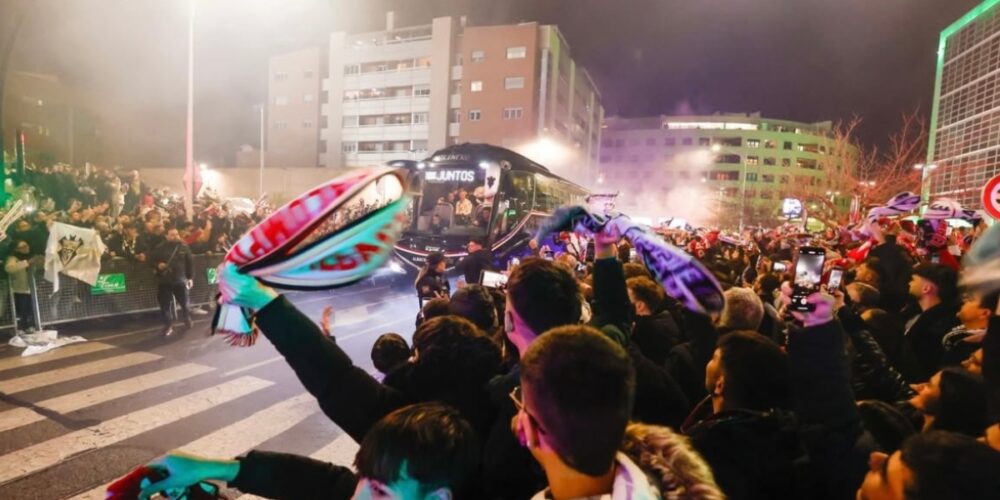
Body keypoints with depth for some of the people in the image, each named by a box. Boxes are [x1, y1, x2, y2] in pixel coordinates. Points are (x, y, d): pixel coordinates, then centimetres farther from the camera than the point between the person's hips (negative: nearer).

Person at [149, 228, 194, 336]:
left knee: (185, 303, 9)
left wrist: (190, 278, 2)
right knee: (165, 304, 2)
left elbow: (190, 263, 6)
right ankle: (168, 326, 13)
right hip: (164, 281, 0)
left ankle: (187, 320, 34)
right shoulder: (160, 248, 2)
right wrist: (157, 265, -13)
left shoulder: (184, 247, 3)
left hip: (180, 280, 0)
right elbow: (151, 259, 9)